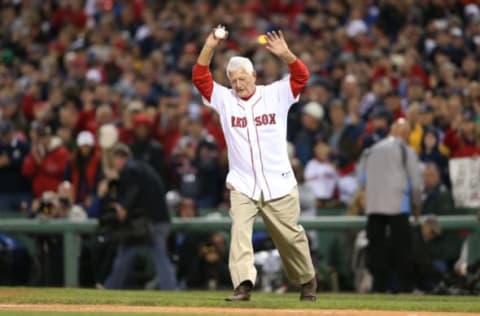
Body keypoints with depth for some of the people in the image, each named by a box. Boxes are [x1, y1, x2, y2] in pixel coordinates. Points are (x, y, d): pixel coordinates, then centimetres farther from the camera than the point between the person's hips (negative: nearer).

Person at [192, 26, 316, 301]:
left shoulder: (276, 95, 1)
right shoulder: (225, 99, 5)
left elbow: (302, 76, -10)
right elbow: (200, 78, -5)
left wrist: (285, 54, -28)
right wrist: (210, 48, -18)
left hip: (279, 185, -1)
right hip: (242, 186, 1)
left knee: (291, 236, 8)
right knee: (240, 231, -18)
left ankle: (307, 280, 29)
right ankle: (243, 284, -25)